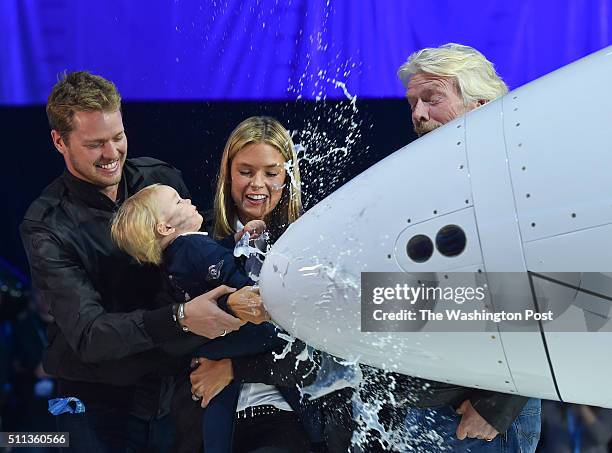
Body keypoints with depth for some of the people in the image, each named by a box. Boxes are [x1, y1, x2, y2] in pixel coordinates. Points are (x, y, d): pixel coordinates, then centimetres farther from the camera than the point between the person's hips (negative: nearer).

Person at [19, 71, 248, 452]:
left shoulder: (162, 178, 0)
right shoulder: (46, 227, -13)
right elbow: (89, 335, -22)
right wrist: (179, 318, -36)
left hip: (177, 390, 4)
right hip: (99, 407, -3)